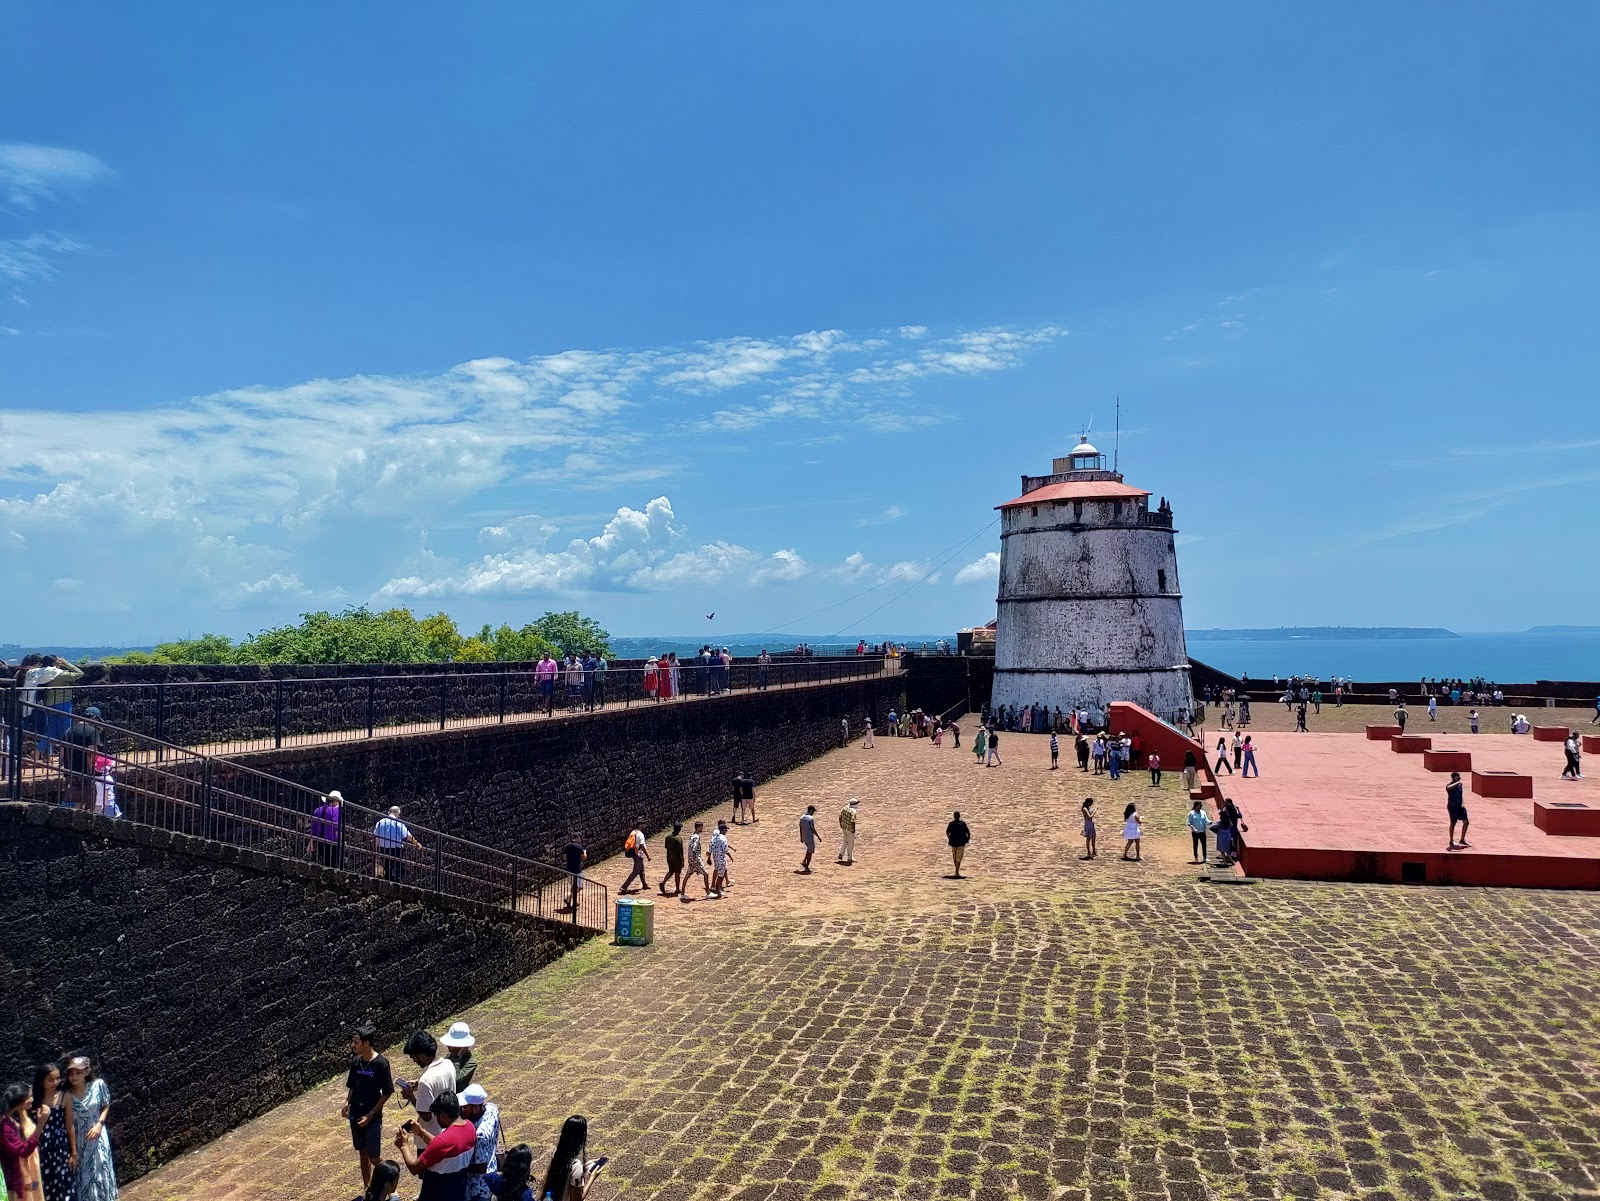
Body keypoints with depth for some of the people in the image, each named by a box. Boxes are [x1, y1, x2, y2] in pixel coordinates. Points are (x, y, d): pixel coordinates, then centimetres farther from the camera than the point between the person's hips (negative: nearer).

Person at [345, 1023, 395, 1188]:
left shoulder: (381, 1063, -18)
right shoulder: (356, 1061, 0)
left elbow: (387, 1093, -13)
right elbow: (352, 1087, 13)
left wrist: (371, 1114, -15)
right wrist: (347, 1104, -3)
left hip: (372, 1118, -6)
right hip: (356, 1116, 6)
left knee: (374, 1157, -1)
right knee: (363, 1154, 16)